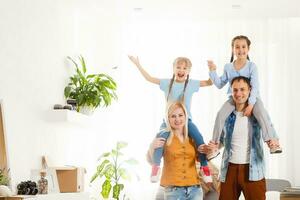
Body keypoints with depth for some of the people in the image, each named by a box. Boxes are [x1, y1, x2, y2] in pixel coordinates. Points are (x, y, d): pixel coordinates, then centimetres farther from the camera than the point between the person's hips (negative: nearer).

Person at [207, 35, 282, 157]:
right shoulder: (228, 67, 5)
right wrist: (212, 71, 0)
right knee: (220, 114, -20)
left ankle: (273, 142, -29)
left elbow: (255, 87, -14)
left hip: (252, 98, -3)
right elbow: (220, 84, 11)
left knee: (262, 113, -30)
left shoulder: (252, 66, -8)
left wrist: (251, 104, -25)